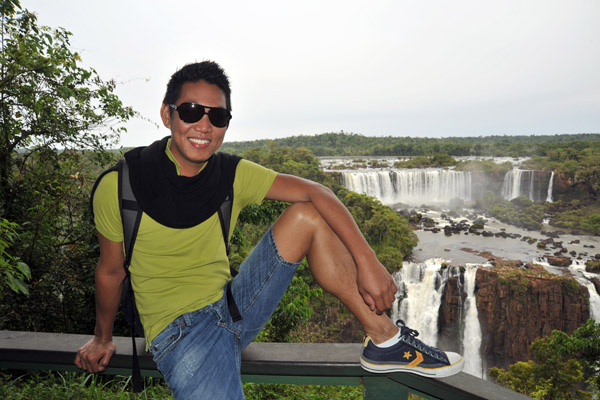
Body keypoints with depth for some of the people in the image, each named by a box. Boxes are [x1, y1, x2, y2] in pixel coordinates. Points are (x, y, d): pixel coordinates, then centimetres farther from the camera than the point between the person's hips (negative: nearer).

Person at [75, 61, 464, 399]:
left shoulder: (232, 174, -6)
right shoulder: (119, 187, -14)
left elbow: (314, 192, -10)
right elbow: (111, 270, 0)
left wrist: (367, 262, -20)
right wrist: (102, 339, 14)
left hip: (232, 305, 4)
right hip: (180, 331, -3)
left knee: (306, 215, -11)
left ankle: (385, 338, -4)